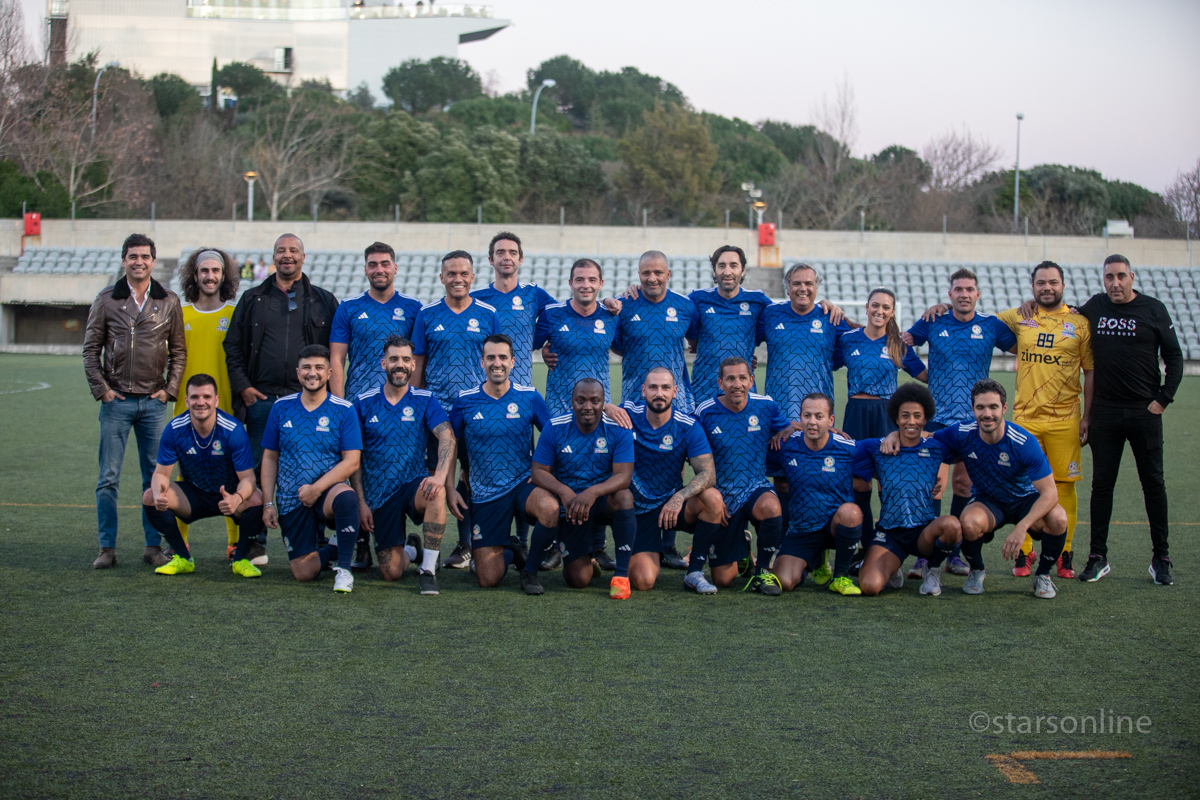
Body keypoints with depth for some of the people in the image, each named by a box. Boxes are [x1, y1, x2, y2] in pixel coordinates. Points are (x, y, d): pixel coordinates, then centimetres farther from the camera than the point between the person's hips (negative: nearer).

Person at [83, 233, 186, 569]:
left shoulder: (169, 301, 6)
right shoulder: (106, 299, 4)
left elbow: (178, 350, 10)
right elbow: (91, 348, 7)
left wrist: (169, 389, 0)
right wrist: (100, 388, -2)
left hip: (154, 402, 1)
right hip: (116, 400, -1)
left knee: (155, 477, 4)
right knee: (108, 478, 0)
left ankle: (153, 546, 12)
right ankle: (107, 548, 7)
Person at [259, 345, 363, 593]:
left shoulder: (344, 410, -3)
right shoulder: (281, 407, 5)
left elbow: (352, 461, -9)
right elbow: (270, 457, 9)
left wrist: (317, 488, -20)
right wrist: (268, 503, 1)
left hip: (328, 491, -3)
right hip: (291, 499, 3)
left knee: (346, 497, -40)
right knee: (304, 573, -7)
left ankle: (344, 569, -21)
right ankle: (328, 549, 29)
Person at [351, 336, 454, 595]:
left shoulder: (425, 400, 0)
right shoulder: (364, 403, 3)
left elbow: (447, 436, -16)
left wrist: (440, 475, -35)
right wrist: (361, 502, -4)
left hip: (414, 484, -1)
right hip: (380, 494, 1)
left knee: (435, 493, -39)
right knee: (391, 572, -8)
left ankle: (428, 568, -24)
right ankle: (411, 550, 31)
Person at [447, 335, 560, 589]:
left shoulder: (529, 397, -2)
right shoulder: (465, 401, 0)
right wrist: (450, 489, 0)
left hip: (523, 485, -1)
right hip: (484, 495, 1)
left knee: (550, 508, -38)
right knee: (488, 581, -6)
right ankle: (508, 551, 31)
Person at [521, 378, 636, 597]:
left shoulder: (618, 430, -10)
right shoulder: (555, 428, -6)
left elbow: (623, 476, -19)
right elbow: (538, 472, -8)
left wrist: (593, 492, -38)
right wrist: (563, 492, -29)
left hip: (602, 504, 1)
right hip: (569, 506, 0)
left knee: (624, 496, -36)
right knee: (579, 580, -17)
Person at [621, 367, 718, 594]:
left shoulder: (688, 428, -8)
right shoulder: (628, 415, -8)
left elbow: (708, 473, -16)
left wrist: (680, 497, -34)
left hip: (674, 504, 1)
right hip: (640, 510, -1)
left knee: (712, 498, -31)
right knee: (643, 580, -19)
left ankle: (695, 570, -11)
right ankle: (654, 554, 21)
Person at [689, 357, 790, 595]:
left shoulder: (766, 406, -4)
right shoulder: (705, 412, -7)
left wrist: (786, 431, -12)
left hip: (757, 487, 0)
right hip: (722, 495, 0)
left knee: (771, 507, -39)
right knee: (722, 580, -3)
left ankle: (761, 570, -12)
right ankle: (741, 549, 35)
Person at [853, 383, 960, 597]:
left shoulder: (937, 449, 6)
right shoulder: (877, 449, 5)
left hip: (925, 531, 1)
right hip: (889, 533, 0)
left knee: (951, 525, -35)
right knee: (870, 587, -26)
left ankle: (933, 568, -2)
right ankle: (891, 569, 14)